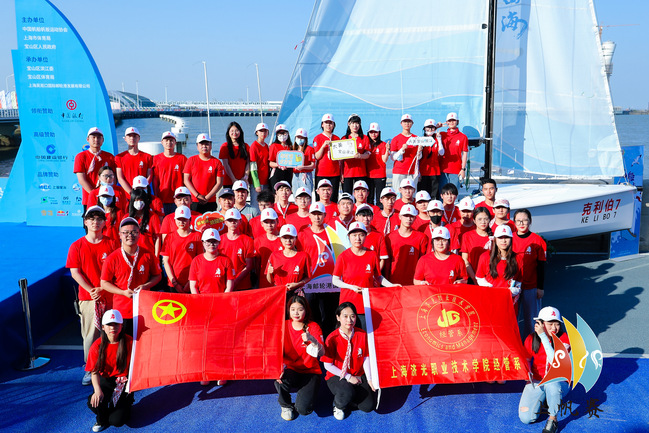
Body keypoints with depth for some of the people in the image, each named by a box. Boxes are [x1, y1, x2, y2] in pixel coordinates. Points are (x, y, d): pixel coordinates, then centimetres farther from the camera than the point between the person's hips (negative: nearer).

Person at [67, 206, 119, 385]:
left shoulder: (112, 244, 4)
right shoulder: (77, 246, 5)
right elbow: (75, 272, -1)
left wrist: (103, 289, -11)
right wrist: (92, 290, -11)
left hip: (111, 296, 0)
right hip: (88, 297, 0)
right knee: (90, 334, 2)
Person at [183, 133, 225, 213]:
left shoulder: (217, 162, 5)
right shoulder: (191, 160, 7)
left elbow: (219, 183, 1)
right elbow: (186, 180, 3)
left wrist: (207, 197, -9)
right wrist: (197, 195, -8)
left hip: (211, 202, 0)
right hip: (193, 201, 0)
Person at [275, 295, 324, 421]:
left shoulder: (313, 326, -8)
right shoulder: (284, 325, -1)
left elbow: (321, 353, -21)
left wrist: (312, 339, -42)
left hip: (310, 372, -1)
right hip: (291, 369, 2)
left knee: (304, 409, -21)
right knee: (280, 381, -34)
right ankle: (286, 405, 1)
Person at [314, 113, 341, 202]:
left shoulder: (337, 138, 12)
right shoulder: (318, 138, 4)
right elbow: (317, 157, -4)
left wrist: (341, 173, 8)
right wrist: (323, 146, -17)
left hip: (335, 173, 2)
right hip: (321, 173, -2)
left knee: (333, 198, 0)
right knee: (321, 198, -3)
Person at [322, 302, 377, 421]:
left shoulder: (362, 335, -5)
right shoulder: (332, 338, -16)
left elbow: (366, 358, 2)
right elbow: (328, 365, -11)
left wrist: (369, 379, -8)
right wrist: (348, 377, -13)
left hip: (358, 376, 4)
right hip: (336, 376, -3)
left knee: (368, 406, -14)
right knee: (347, 394, -36)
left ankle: (349, 395, 19)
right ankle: (338, 406, 1)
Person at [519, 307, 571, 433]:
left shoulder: (563, 338, -12)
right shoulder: (531, 339, -5)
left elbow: (555, 362, -27)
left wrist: (543, 335, -28)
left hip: (559, 381, -2)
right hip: (537, 381, 2)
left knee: (551, 384, -41)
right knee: (526, 418, -17)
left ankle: (552, 419, -13)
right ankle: (542, 398, 16)